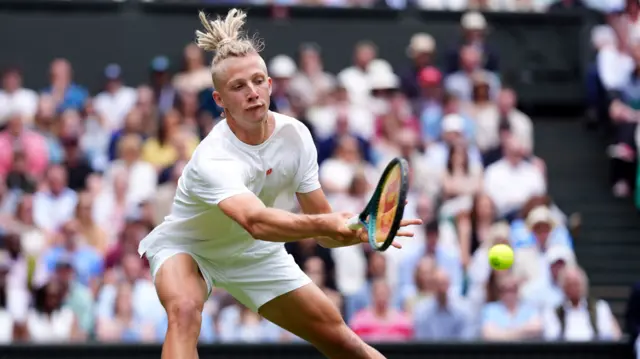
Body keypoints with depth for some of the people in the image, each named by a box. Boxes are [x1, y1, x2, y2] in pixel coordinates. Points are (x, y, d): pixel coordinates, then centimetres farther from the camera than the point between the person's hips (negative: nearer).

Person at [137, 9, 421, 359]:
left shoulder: (295, 134, -18)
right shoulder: (212, 159, -37)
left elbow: (324, 231, -15)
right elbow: (256, 222, -55)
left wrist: (362, 230, -38)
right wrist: (326, 224, -70)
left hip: (254, 253, 5)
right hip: (187, 247, -5)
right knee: (184, 311, -37)